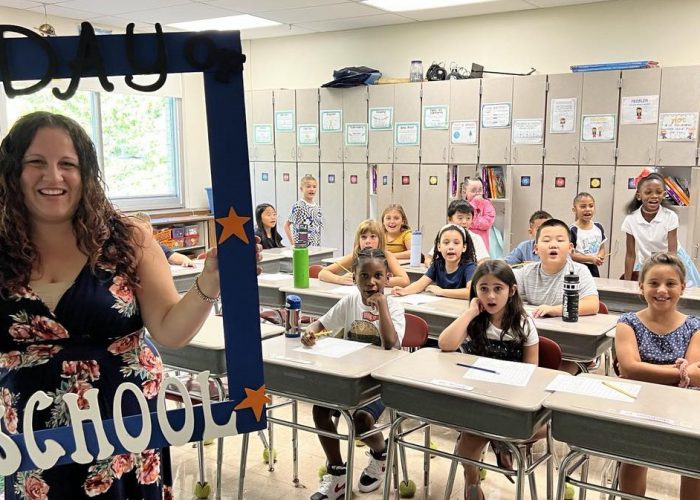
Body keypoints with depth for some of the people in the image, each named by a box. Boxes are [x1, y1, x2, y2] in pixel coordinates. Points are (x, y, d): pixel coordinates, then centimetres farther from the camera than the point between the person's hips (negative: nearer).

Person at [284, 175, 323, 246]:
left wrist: (318, 245, 9)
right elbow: (286, 226, -7)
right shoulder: (298, 206, -9)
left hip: (316, 246, 6)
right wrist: (293, 243, -10)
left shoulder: (317, 207, 10)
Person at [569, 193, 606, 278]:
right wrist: (591, 258, -20)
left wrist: (600, 257, -10)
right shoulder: (573, 230, -13)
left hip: (593, 269, 6)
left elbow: (602, 248, 12)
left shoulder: (598, 227, 6)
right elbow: (570, 254, -16)